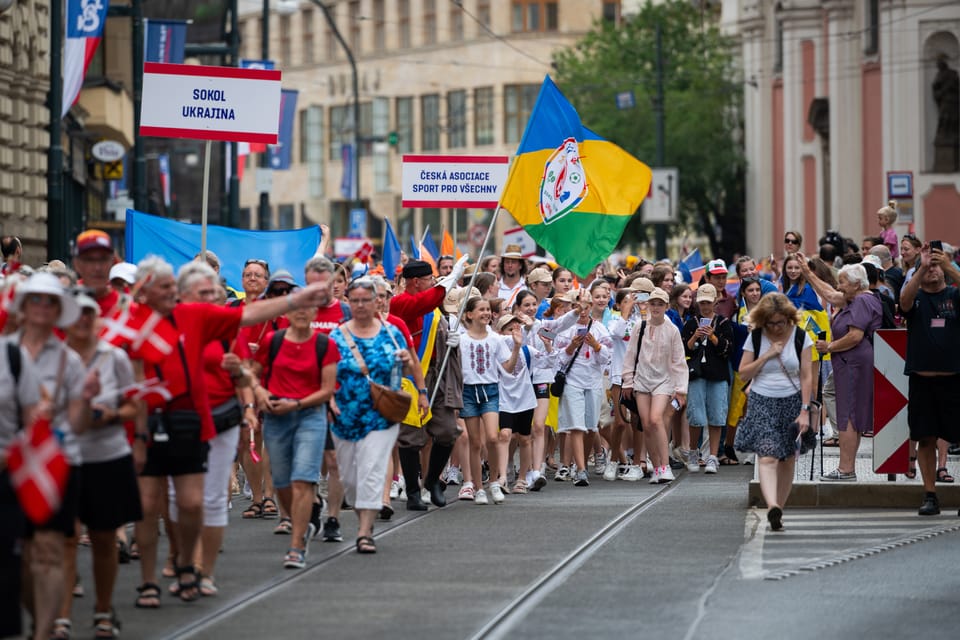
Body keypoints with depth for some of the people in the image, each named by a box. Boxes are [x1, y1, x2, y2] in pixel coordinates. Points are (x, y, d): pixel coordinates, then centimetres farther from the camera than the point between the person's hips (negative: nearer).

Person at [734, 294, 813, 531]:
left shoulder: (800, 337, -1)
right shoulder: (755, 338, 0)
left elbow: (806, 376, -1)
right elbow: (743, 374, 0)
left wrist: (804, 410, -8)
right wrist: (766, 356, -12)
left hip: (791, 402, 1)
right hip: (762, 402, -1)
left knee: (787, 459, 4)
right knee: (767, 457, -17)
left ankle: (778, 509, 14)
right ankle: (772, 507, -32)